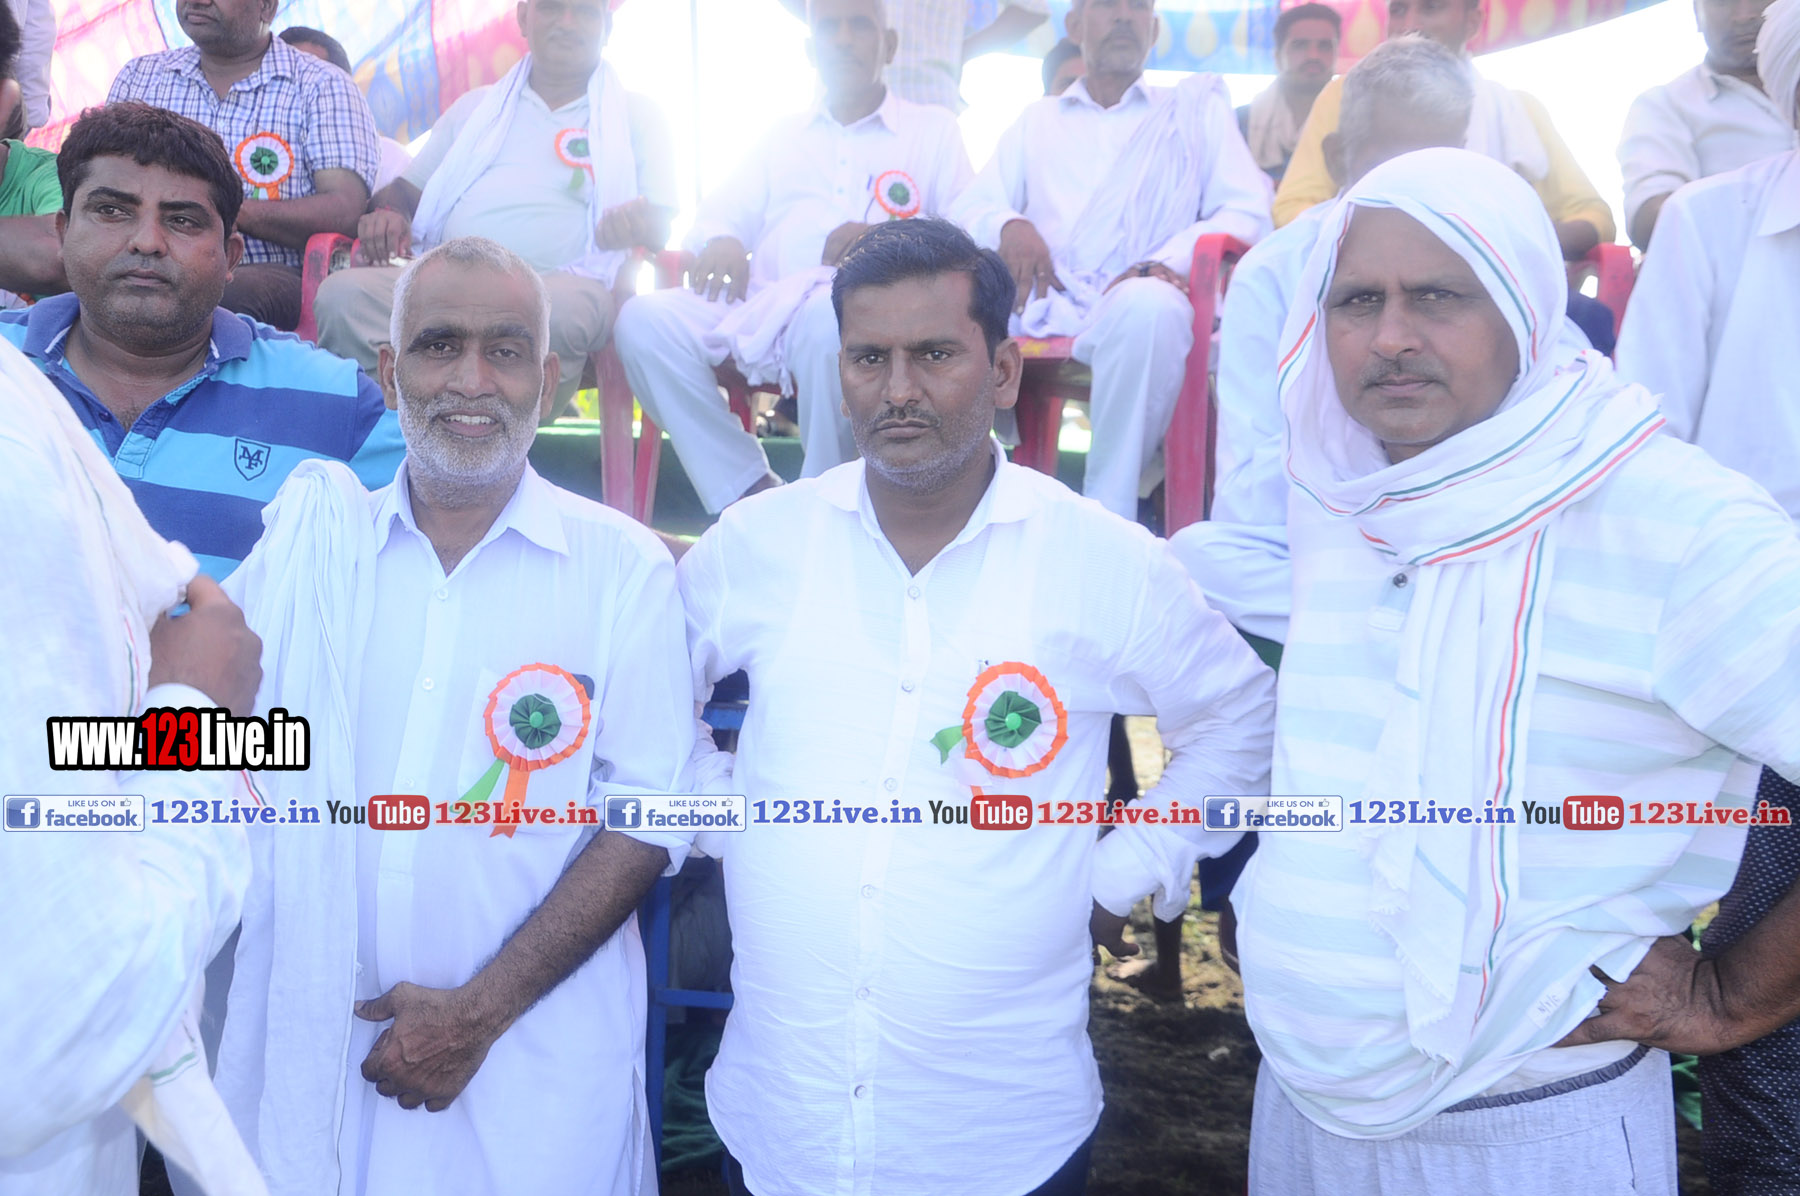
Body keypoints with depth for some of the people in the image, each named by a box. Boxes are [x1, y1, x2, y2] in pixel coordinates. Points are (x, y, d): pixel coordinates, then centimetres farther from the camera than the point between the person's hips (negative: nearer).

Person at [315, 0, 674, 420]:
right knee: (343, 293, -29)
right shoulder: (477, 106, 29)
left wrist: (641, 224, -16)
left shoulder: (636, 115, 20)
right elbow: (408, 188, 31)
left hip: (560, 282, -3)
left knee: (562, 304, -42)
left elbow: (662, 227, 10)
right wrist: (387, 212, 5)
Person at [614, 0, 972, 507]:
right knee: (644, 318, -22)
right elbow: (721, 212, 24)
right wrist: (721, 240, -2)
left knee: (827, 317, -40)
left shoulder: (933, 130, 20)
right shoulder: (783, 136, 31)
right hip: (765, 303, 4)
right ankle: (750, 492, -17)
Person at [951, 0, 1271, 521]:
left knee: (1147, 304, -39)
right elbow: (967, 210, 19)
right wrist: (1008, 224, -7)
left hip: (1134, 302, -2)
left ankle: (1108, 520, -33)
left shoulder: (1196, 106, 23)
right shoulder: (1037, 120, 29)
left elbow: (1248, 210, 8)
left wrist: (1163, 265, -12)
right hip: (1041, 304, 2)